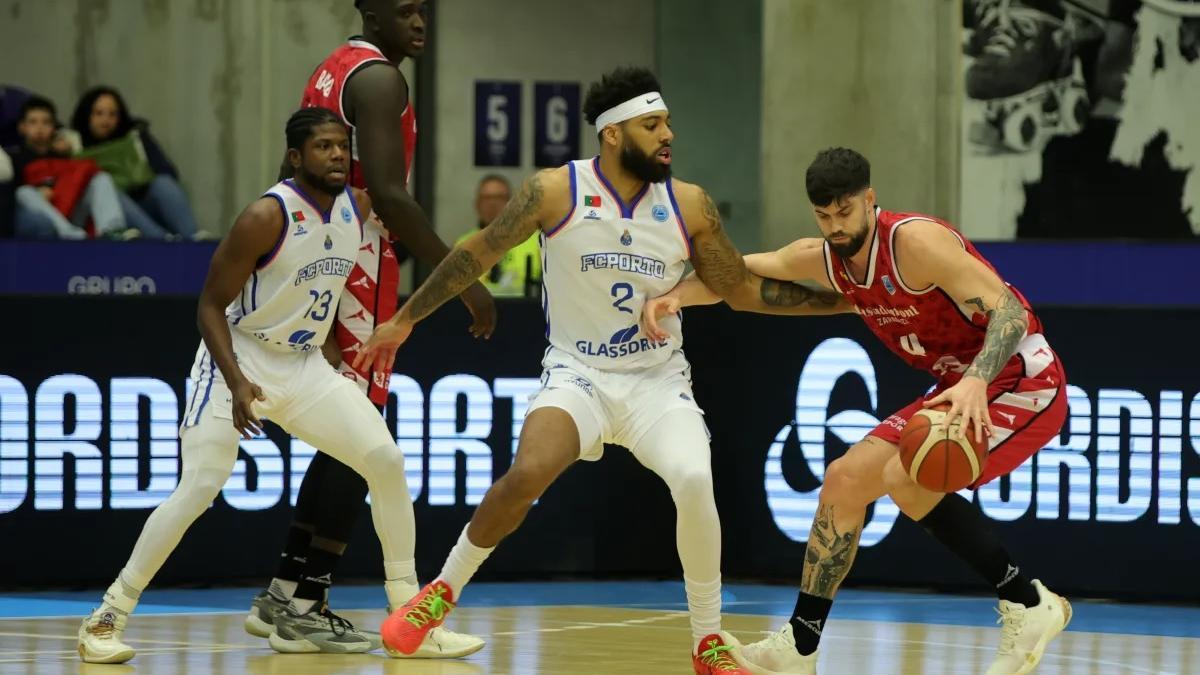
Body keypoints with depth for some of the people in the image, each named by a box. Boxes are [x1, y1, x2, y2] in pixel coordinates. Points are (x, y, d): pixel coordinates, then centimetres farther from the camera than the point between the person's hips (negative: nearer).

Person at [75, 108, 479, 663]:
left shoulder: (358, 206, -3)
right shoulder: (267, 216, -21)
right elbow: (211, 305, -18)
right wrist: (237, 383, -29)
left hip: (306, 366, 6)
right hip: (240, 360, -6)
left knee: (386, 461, -5)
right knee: (197, 489, -17)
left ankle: (407, 610, 6)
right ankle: (107, 618, -7)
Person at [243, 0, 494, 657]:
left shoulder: (332, 70, 17)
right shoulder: (378, 78, -13)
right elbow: (388, 194, -23)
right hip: (360, 269, -10)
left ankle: (285, 598, 16)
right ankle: (299, 608, -8)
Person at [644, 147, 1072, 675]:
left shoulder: (915, 241, -24)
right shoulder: (821, 260, 0)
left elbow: (1009, 311, -28)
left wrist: (975, 381, -44)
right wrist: (676, 295, -8)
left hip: (1022, 381, -9)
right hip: (962, 386, 9)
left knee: (905, 478, -25)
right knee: (845, 480, 5)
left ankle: (1029, 606, -14)